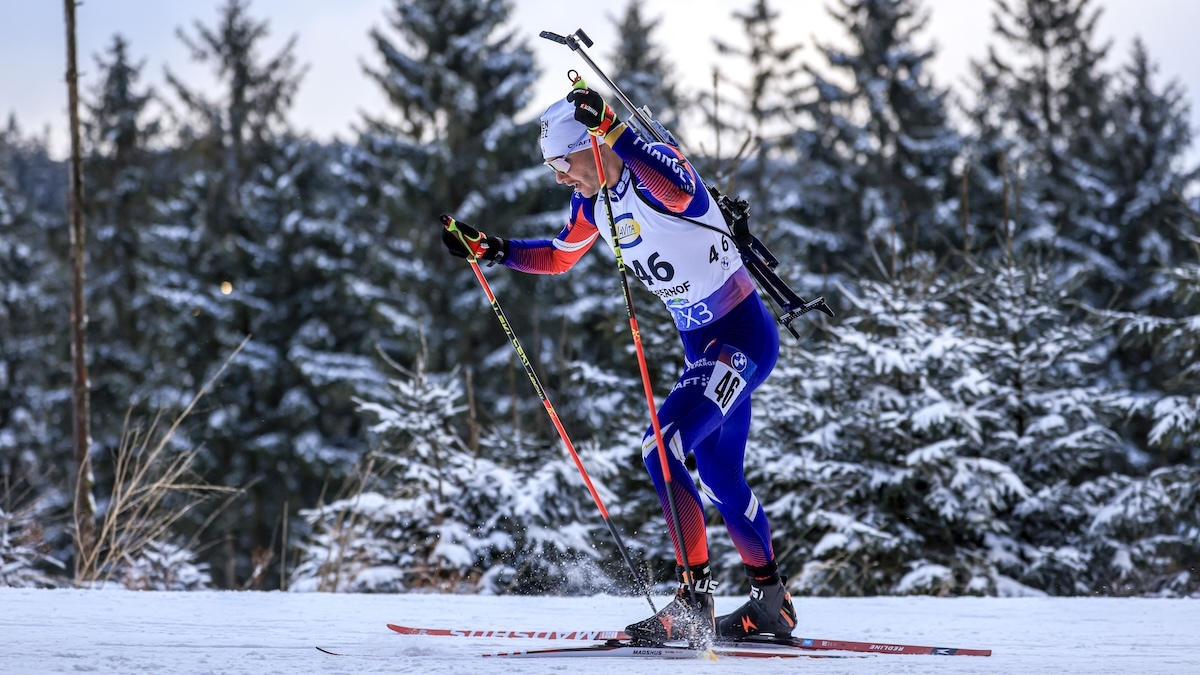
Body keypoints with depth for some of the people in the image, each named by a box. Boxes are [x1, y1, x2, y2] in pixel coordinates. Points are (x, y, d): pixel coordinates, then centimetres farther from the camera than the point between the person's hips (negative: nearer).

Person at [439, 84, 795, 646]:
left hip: (742, 334, -10)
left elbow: (679, 190, -46)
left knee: (661, 449, -20)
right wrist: (490, 249, 12)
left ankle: (694, 601, -16)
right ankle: (771, 605, 33)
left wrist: (612, 132, -53)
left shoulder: (655, 165, -20)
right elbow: (557, 257, 22)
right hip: (701, 346, 10)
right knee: (720, 477, 18)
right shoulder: (593, 201, 4)